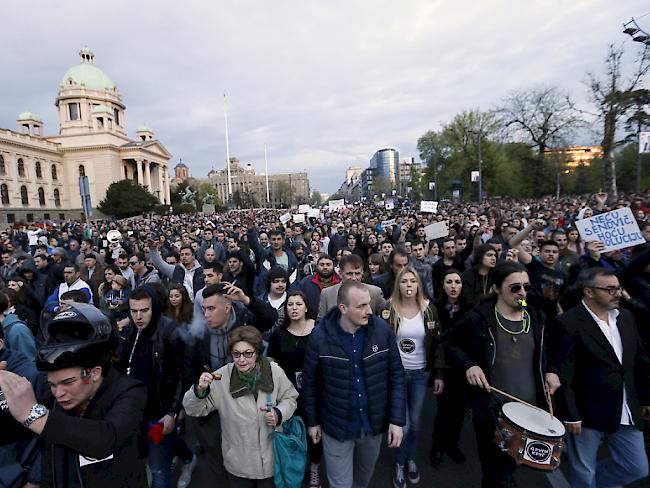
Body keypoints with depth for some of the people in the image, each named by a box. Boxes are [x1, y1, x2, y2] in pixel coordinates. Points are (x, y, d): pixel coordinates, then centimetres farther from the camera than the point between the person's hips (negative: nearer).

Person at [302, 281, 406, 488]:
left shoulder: (382, 330, -16)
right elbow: (310, 381, -6)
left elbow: (396, 375, -6)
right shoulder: (320, 336, -19)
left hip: (374, 423, 3)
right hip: (336, 426, -2)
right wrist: (313, 421, 2)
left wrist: (397, 419, -8)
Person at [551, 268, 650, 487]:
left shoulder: (626, 316, 4)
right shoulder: (568, 322, -19)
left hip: (627, 411, 6)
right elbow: (563, 375, -18)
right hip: (587, 413, -6)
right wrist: (570, 415, -16)